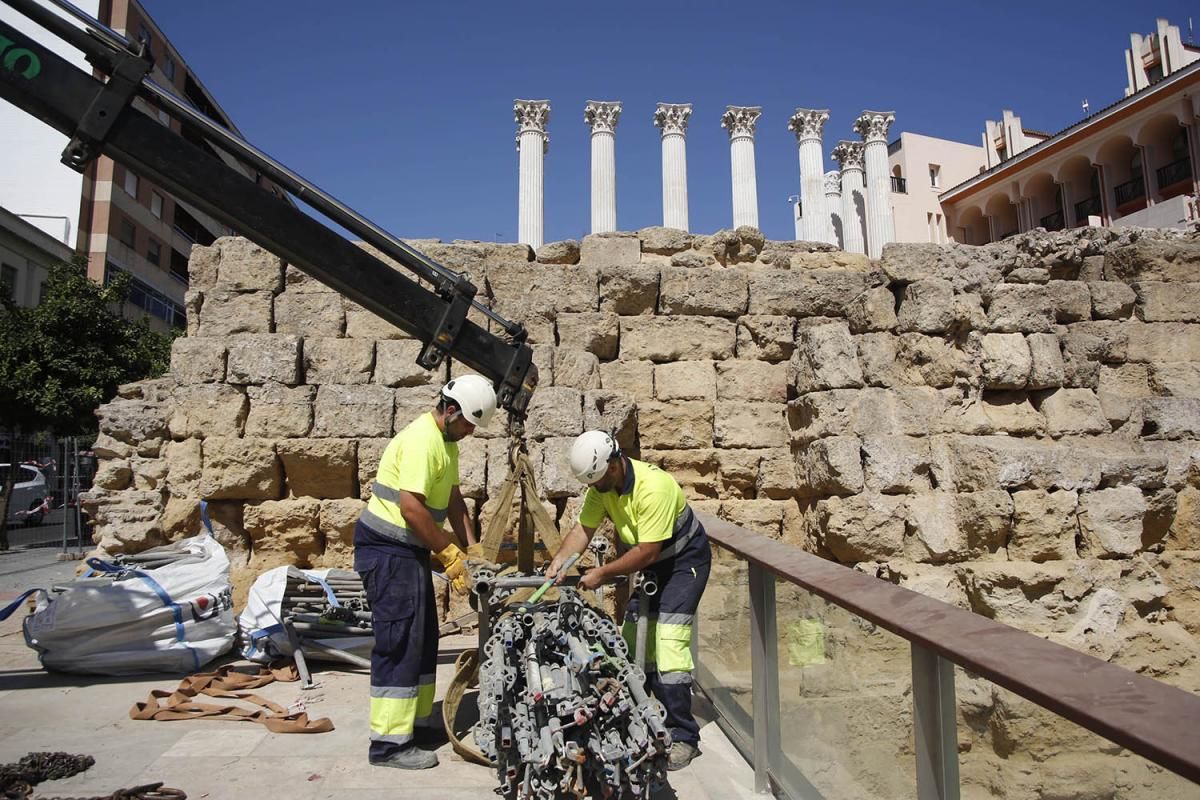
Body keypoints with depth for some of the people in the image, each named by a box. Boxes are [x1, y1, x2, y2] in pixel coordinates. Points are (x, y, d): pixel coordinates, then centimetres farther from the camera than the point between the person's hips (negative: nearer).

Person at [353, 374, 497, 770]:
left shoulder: (446, 440, 12)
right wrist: (450, 553, -19)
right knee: (400, 641, -7)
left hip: (408, 548, 10)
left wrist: (471, 548, 8)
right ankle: (389, 742, 1)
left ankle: (418, 722, 26)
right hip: (387, 547, -10)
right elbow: (410, 507, -26)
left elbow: (452, 496, 16)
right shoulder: (423, 439, -21)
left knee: (423, 637, 15)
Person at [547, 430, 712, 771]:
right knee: (634, 639, 7)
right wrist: (559, 560, -21)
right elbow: (584, 528, -5)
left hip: (684, 560, -8)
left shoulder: (653, 487, -34)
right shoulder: (602, 485, -10)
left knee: (669, 641, -15)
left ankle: (683, 737, -6)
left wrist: (603, 573, -26)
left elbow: (647, 552, -31)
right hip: (647, 564, 8)